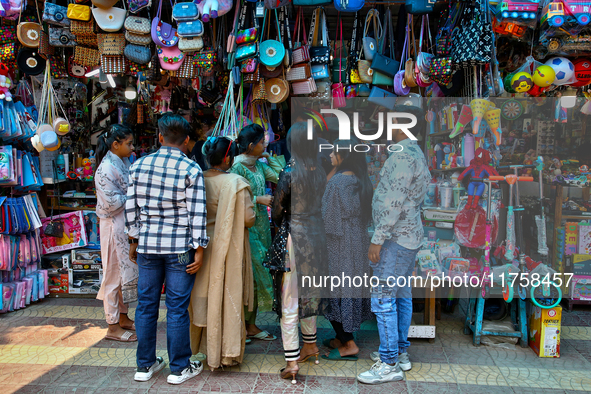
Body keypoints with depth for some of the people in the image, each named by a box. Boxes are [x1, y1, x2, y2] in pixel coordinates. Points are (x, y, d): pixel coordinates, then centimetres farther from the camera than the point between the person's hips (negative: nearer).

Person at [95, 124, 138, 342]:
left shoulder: (124, 162, 8)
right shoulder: (106, 169, -19)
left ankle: (123, 318, 31)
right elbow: (112, 203, -22)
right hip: (114, 227, -9)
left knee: (127, 271, 16)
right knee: (115, 273, 2)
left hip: (128, 224, 9)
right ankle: (113, 327, 15)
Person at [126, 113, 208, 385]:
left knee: (146, 304, 14)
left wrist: (134, 240, 16)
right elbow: (197, 213, -11)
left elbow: (131, 207, 7)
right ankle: (179, 368, 17)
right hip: (180, 247, -3)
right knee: (177, 308, 5)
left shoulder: (139, 166, 4)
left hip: (147, 245, 4)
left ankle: (145, 365, 27)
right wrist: (199, 249, -6)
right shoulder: (191, 170, -8)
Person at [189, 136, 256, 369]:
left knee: (204, 295, 17)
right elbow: (249, 219, -14)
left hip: (203, 245, 4)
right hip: (229, 247, -4)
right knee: (228, 296, 7)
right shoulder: (236, 183, -16)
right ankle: (228, 352, 16)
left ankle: (205, 344, 31)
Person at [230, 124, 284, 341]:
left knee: (257, 274, 11)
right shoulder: (237, 167, -14)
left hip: (261, 225, 8)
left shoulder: (259, 165, 11)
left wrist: (268, 157, 7)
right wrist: (259, 199, -19)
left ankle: (251, 325, 22)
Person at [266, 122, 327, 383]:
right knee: (310, 293, 22)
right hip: (317, 235, 7)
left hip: (294, 237, -6)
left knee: (289, 301, 2)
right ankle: (310, 345, 37)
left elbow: (277, 211, -9)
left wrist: (280, 223, 12)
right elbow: (318, 204, 9)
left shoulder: (289, 173, -16)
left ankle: (292, 361, 7)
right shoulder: (319, 171, 2)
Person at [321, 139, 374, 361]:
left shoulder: (337, 182, -20)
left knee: (335, 289, 1)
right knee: (352, 285, 15)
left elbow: (328, 217, -16)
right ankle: (343, 338, 28)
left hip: (338, 246, -8)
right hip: (358, 242, 8)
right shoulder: (362, 181, 5)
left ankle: (348, 344, 7)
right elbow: (365, 214, 11)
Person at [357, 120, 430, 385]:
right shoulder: (416, 153, 15)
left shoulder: (402, 155, -18)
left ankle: (389, 365, 2)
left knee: (383, 298, -6)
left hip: (396, 239, -10)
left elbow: (395, 203, -23)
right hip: (410, 236, 10)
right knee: (402, 295, 15)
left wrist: (378, 239, -19)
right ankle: (400, 353, 26)